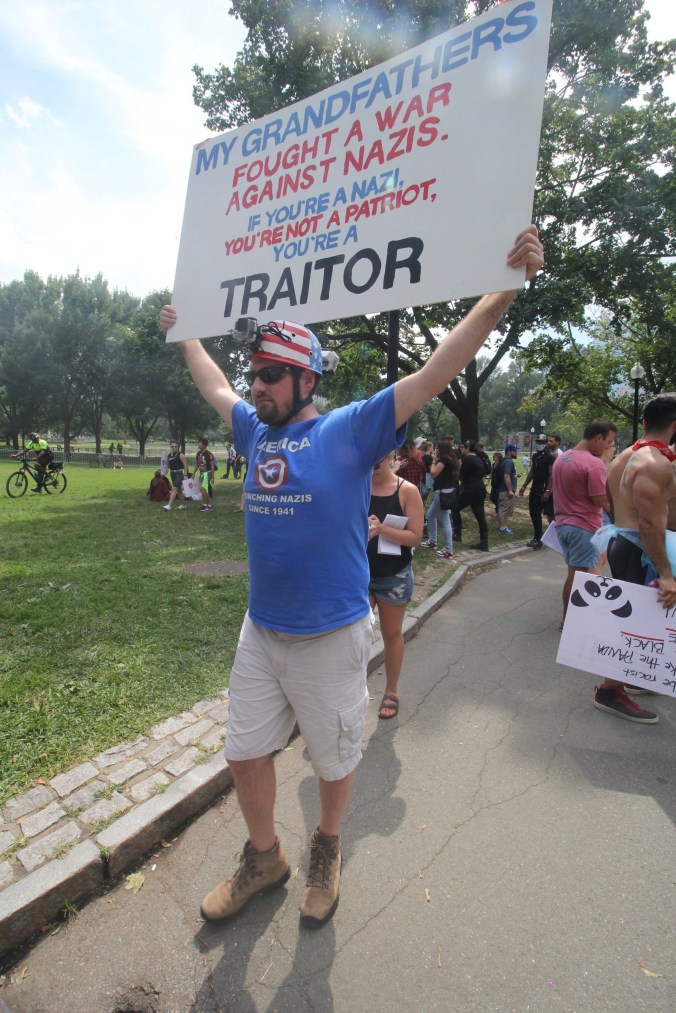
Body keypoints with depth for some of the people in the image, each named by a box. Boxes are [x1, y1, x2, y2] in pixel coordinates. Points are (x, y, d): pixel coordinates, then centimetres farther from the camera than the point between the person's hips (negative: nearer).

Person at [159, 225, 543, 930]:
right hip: (260, 630, 6)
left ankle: (326, 852, 48)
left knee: (334, 759, 17)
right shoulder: (256, 430, 6)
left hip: (331, 635, -5)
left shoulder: (351, 429, -10)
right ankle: (263, 858, 45)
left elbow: (438, 370, -15)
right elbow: (213, 387, 26)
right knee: (245, 754, 18)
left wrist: (508, 285, -19)